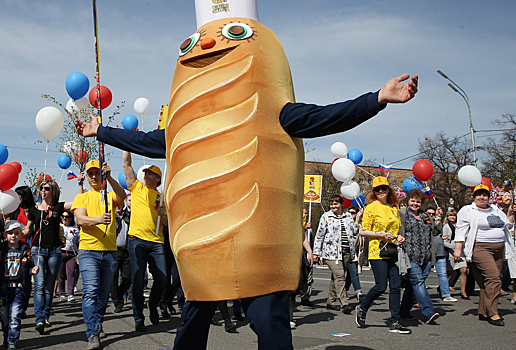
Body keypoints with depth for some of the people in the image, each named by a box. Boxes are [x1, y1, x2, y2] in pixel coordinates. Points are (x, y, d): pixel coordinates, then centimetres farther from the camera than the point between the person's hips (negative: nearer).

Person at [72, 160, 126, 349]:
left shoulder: (110, 195, 12)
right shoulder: (81, 197, 11)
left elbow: (122, 196, -13)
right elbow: (81, 220, -6)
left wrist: (109, 177, -26)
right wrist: (99, 219, -25)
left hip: (109, 251, 2)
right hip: (88, 250, -2)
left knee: (104, 292, 9)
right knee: (90, 291, -12)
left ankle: (98, 324, 28)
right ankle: (92, 334, -12)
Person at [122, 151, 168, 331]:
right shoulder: (137, 188, 12)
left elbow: (167, 223, 14)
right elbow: (127, 165, 7)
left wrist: (163, 214, -7)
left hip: (156, 242, 2)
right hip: (137, 239, -2)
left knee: (161, 279, -4)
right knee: (137, 280, -3)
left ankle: (153, 306, 23)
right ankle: (138, 318, 4)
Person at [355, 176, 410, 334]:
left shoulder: (393, 208, 16)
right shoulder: (371, 207, -2)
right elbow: (363, 231, -5)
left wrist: (399, 237, 6)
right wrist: (381, 234, -16)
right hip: (378, 252, -6)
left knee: (396, 286, 2)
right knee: (381, 287, -9)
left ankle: (395, 322, 7)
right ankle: (362, 308, 17)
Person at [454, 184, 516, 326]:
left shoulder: (496, 210, 20)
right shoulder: (468, 211, 0)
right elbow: (460, 231, -6)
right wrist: (458, 249, -14)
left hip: (499, 249, 7)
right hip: (481, 249, -6)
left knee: (488, 281, 7)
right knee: (493, 279, -16)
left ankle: (483, 312, 15)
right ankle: (492, 314, -11)